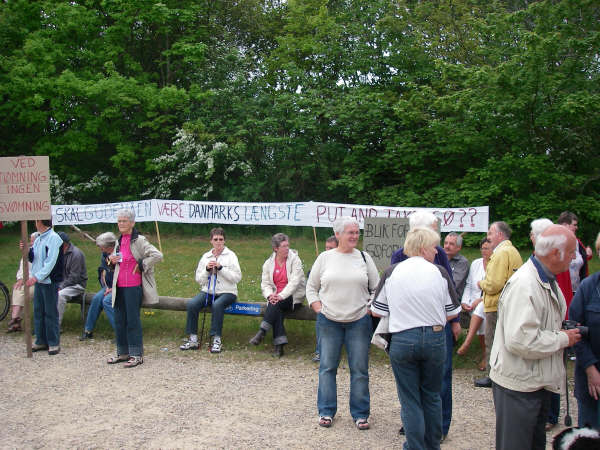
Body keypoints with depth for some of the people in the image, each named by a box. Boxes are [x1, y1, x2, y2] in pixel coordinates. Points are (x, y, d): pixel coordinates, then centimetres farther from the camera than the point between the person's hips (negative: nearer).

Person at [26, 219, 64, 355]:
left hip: (49, 282, -8)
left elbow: (51, 262, -18)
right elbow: (33, 258, 17)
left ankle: (54, 343, 4)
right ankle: (41, 341, 20)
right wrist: (27, 250, -2)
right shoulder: (38, 239, 13)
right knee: (38, 312, 11)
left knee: (51, 313, -3)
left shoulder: (54, 238, -12)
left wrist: (36, 277, -22)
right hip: (38, 281, 8)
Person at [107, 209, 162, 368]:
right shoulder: (119, 242, 13)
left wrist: (141, 266, -15)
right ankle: (123, 353, 23)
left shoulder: (139, 240, -11)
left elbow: (157, 255, -23)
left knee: (132, 320, -3)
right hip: (119, 286, 8)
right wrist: (112, 260, 4)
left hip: (133, 286, -8)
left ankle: (137, 355, 7)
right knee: (119, 319, 12)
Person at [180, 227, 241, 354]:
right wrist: (207, 270, -6)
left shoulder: (230, 255, 3)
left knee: (217, 305, -35)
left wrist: (221, 268, -14)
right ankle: (193, 340, -16)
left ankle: (217, 340, -25)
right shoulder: (205, 256, 14)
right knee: (192, 304, -24)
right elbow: (199, 280, 12)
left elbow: (237, 277, -7)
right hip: (208, 291, 3)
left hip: (226, 292, -3)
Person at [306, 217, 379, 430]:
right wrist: (317, 308, 0)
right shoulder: (325, 258, 3)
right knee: (327, 367, 6)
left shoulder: (364, 258, 5)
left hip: (359, 321, 0)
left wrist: (371, 307, 0)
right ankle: (326, 411, 20)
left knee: (359, 369, 4)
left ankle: (360, 413, 17)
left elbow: (377, 288, 11)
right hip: (329, 321, 0)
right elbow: (311, 286, 11)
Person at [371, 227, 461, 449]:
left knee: (410, 399, 9)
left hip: (402, 340, -1)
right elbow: (451, 313, -1)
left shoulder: (392, 272, -5)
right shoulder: (438, 272, -6)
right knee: (432, 396, 19)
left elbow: (376, 311, -1)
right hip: (434, 338, 1)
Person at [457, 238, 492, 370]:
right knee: (481, 321, -26)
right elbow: (468, 285, 15)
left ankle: (467, 343, -40)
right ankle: (484, 355, -16)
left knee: (480, 308, -36)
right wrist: (464, 302, 3)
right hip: (474, 303, 3)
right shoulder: (476, 263, 14)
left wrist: (480, 300, -18)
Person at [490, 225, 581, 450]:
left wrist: (565, 333, 4)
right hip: (518, 385, -10)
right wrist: (563, 339, -19)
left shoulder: (548, 282, 9)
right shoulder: (524, 285, -26)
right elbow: (521, 341, -33)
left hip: (539, 381, 10)